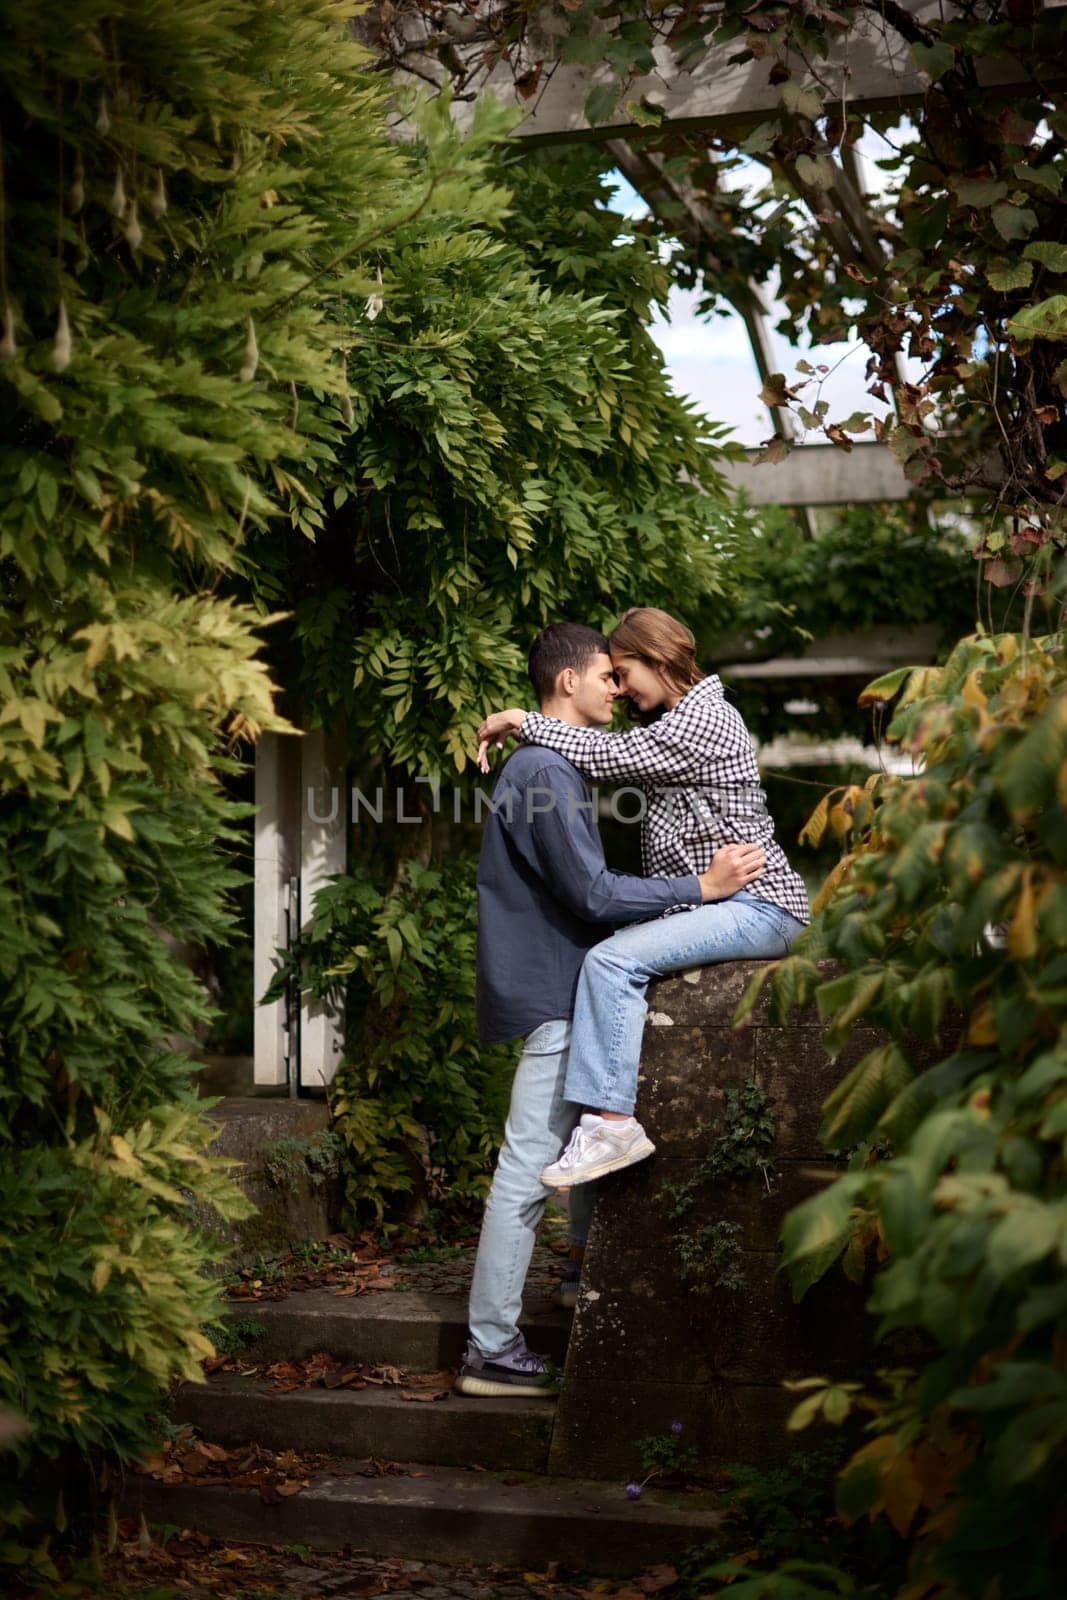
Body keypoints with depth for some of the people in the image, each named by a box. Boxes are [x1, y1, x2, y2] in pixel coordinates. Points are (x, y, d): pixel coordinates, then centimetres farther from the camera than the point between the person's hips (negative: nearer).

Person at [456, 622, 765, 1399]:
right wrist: (701, 887, -15)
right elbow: (592, 894, -20)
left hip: (562, 992, 11)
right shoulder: (545, 774, -17)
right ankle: (491, 1351, -4)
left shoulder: (549, 766, 17)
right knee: (527, 1170, -8)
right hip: (553, 994, -11)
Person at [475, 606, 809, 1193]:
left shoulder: (705, 719, -12)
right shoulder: (675, 720, 23)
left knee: (613, 959, -25)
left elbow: (607, 756, -17)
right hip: (707, 903, 11)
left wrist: (518, 720, -9)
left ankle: (610, 1120, -28)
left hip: (756, 904, -11)